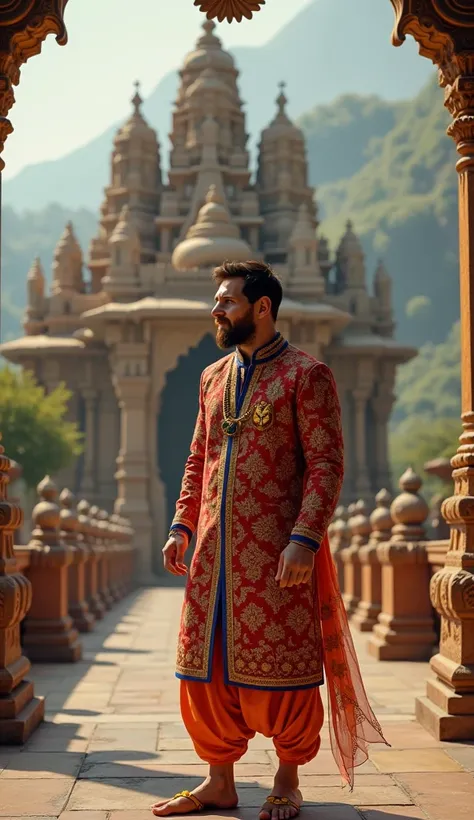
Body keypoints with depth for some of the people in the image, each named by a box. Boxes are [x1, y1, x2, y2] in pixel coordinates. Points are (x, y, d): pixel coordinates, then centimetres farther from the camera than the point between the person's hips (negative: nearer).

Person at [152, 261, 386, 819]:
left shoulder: (306, 375, -5)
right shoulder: (213, 377, 15)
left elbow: (327, 463, -11)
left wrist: (304, 539, -20)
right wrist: (182, 526, 10)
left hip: (276, 552, -6)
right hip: (214, 549, 6)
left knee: (280, 669, 2)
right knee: (207, 667, 8)